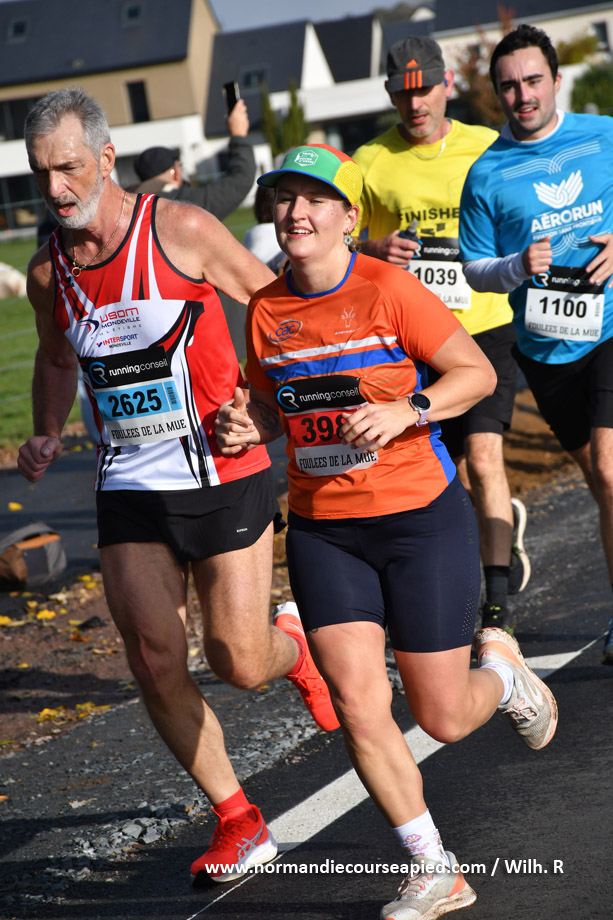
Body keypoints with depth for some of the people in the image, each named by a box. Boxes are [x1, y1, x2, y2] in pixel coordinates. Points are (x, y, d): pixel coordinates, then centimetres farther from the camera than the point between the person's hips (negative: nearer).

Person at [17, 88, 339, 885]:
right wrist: (47, 436, 6)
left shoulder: (181, 231, -12)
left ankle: (294, 646, 35)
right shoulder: (48, 273, 2)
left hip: (225, 479, -4)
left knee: (240, 664, -3)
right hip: (129, 491, 4)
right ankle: (237, 820, 15)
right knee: (156, 666, -2)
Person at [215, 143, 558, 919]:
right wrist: (244, 426, -6)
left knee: (443, 719, 2)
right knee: (358, 709, -7)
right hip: (323, 531, 4)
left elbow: (477, 372, -9)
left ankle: (501, 668, 38)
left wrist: (405, 411, -23)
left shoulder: (388, 289, -12)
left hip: (421, 517, -4)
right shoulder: (265, 310, 2)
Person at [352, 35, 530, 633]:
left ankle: (498, 608, -12)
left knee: (483, 457, -16)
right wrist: (373, 249, -19)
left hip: (484, 327, -2)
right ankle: (505, 519, 42)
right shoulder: (370, 162, 1)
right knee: (455, 471, 9)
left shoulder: (489, 149, 1)